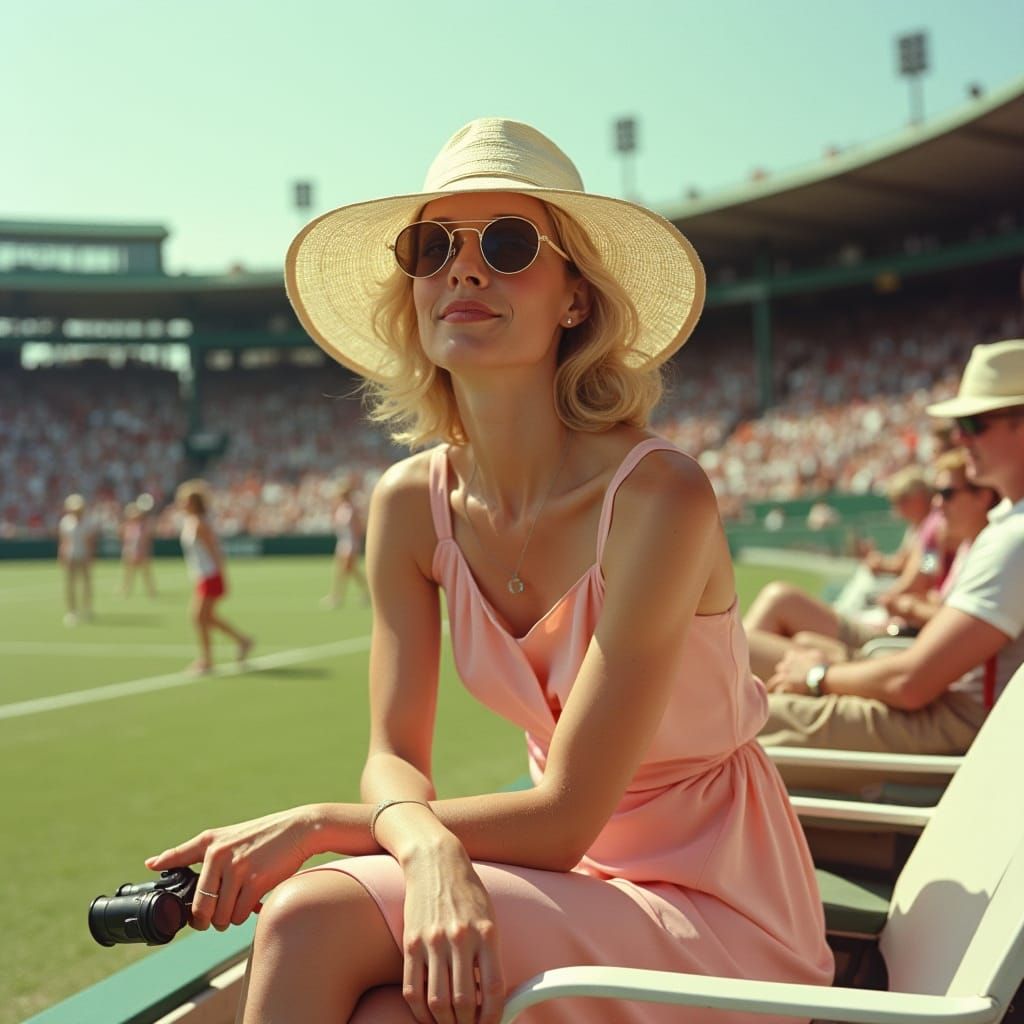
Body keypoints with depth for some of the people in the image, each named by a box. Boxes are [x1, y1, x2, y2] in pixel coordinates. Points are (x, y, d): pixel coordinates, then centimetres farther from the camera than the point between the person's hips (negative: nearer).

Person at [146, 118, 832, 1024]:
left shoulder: (657, 497, -23)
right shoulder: (412, 503, -4)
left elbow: (564, 817, -21)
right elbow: (394, 756, -6)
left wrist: (317, 823, -18)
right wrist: (429, 851, -29)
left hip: (716, 911, -5)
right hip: (574, 876, 5)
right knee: (307, 923, -25)